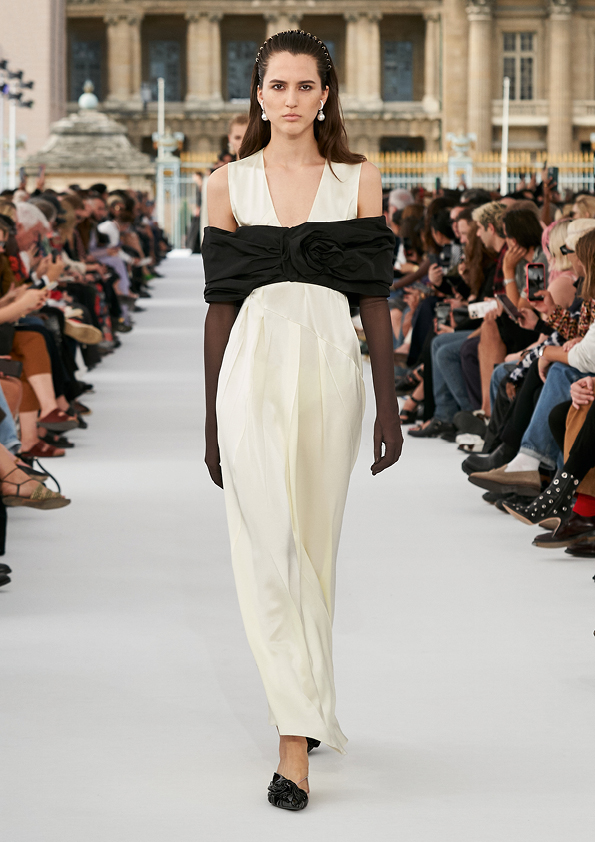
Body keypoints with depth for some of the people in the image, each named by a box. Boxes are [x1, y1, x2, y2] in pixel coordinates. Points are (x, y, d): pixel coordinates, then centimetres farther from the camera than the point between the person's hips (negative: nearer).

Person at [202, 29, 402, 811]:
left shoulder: (359, 180, 6)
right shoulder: (229, 185, 6)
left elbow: (374, 299, 6)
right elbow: (220, 305, 7)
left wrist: (388, 406, 2)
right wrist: (212, 421, 6)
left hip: (332, 366, 1)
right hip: (254, 369, -1)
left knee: (314, 547, 8)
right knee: (269, 548, -9)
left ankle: (299, 716, 23)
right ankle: (300, 731, -7)